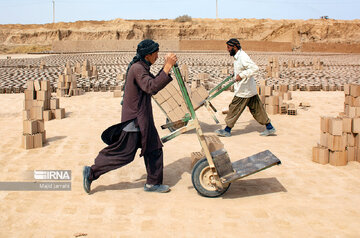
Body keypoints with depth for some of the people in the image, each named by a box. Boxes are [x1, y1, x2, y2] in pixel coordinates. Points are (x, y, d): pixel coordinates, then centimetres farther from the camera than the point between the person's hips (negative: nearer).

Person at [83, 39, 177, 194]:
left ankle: (153, 183, 22)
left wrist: (167, 67, 9)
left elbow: (153, 84, 17)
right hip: (134, 119, -10)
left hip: (142, 119, 10)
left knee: (154, 150, 13)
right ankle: (91, 172, 8)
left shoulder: (141, 67, 13)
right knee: (123, 153, -3)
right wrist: (167, 67, -28)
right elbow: (152, 87, -30)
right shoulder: (137, 69, -19)